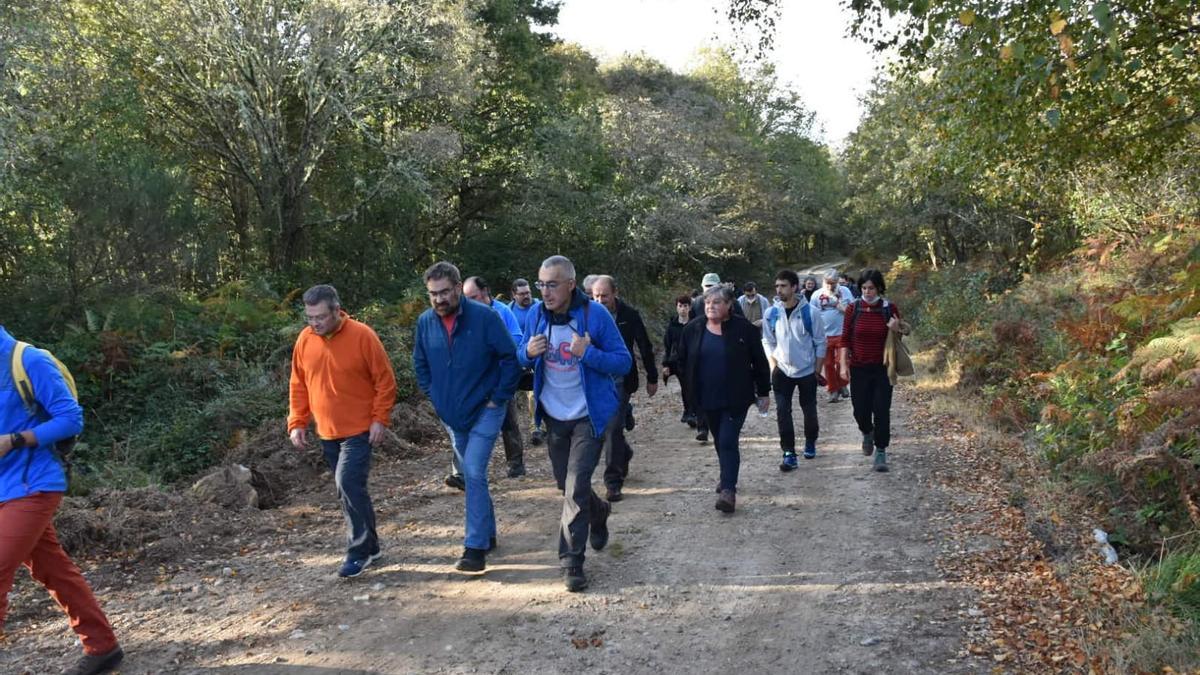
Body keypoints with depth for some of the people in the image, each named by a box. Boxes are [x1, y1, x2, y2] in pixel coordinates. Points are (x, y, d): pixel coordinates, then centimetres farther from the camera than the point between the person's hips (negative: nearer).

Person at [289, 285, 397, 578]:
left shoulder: (362, 335, -13)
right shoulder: (305, 340, 1)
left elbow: (385, 380, -9)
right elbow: (298, 386, 9)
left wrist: (380, 419, -12)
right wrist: (297, 423, 3)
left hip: (359, 430, -5)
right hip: (327, 433, 5)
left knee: (349, 484, -15)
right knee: (350, 488, 13)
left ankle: (359, 551, -2)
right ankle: (369, 546, 26)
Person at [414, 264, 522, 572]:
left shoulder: (485, 316, -16)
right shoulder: (425, 322, -2)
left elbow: (511, 356, -13)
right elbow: (420, 363, 14)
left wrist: (499, 398, -13)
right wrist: (434, 395, 6)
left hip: (485, 411, -5)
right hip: (452, 414, 5)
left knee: (474, 474, -14)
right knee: (473, 476, 16)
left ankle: (476, 548, -10)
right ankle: (486, 532, 31)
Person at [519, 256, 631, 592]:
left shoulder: (595, 314, -17)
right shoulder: (538, 315, -4)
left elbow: (624, 362, -15)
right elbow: (522, 357, 8)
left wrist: (587, 353, -31)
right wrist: (528, 352, -17)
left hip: (588, 416, -5)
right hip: (554, 416, 5)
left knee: (576, 488, -11)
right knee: (567, 484, 18)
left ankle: (572, 561, 0)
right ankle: (599, 512, 48)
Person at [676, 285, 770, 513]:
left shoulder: (744, 329, -8)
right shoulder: (693, 329, 1)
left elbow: (759, 363, -2)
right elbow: (683, 361, 11)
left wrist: (763, 392, 0)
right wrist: (691, 387, 8)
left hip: (736, 399, -4)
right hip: (707, 399, 4)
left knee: (728, 441, -12)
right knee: (719, 441, 17)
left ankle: (728, 489, -11)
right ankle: (728, 479, 35)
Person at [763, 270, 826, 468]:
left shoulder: (809, 312, -12)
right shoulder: (772, 313, -5)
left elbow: (820, 342, -4)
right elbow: (768, 341, 5)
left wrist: (818, 370, -4)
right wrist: (773, 365, -3)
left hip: (807, 371, -1)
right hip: (782, 371, 1)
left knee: (809, 410, 13)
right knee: (782, 411, -6)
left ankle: (810, 444, 36)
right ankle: (789, 452, -1)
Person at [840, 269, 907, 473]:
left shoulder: (890, 309, -2)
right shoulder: (854, 309, -2)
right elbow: (845, 338, 3)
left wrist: (896, 329, -14)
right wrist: (844, 365, -3)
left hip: (882, 369, -1)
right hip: (859, 369, 1)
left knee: (882, 411, -3)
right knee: (860, 410, 5)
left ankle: (881, 452, 6)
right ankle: (867, 433, 39)